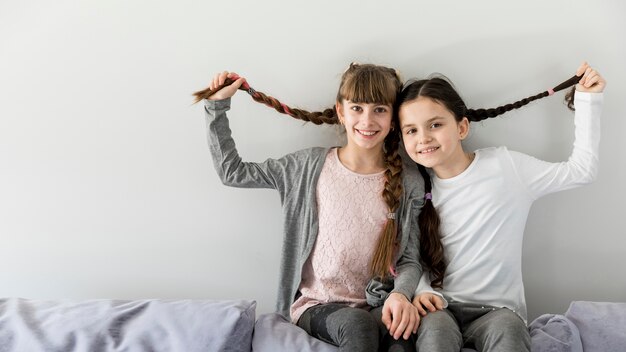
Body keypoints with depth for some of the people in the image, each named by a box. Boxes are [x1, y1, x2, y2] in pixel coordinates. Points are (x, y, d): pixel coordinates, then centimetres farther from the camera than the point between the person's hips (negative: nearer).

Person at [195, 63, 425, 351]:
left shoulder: (409, 184, 2)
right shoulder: (310, 166, 2)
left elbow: (409, 260, 2)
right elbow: (232, 171, 8)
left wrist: (400, 293, -20)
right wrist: (217, 106, 4)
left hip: (377, 305, 0)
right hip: (315, 305, 1)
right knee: (357, 323, -34)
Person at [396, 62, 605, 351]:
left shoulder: (506, 167, -1)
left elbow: (581, 170, 4)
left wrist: (588, 100, 2)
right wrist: (422, 290, -13)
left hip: (497, 309, -1)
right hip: (440, 308, 1)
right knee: (434, 328, -33)